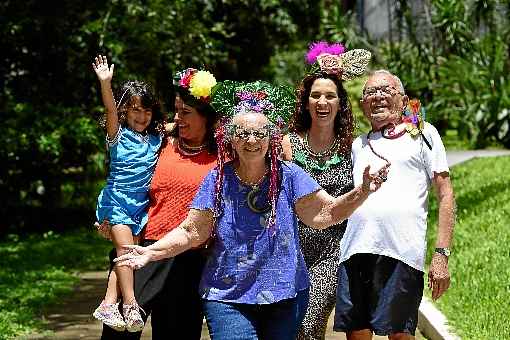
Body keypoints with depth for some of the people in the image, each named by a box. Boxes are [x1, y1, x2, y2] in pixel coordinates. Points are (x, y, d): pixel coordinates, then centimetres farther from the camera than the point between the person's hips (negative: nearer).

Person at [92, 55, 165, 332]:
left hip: (143, 204, 4)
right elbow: (110, 110, -16)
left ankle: (109, 303, -6)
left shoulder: (158, 139, 10)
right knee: (124, 246, -16)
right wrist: (105, 83, -31)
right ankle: (130, 306, -18)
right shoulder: (118, 135, -1)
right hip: (117, 198, -4)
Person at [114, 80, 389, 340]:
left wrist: (361, 192, -16)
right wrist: (152, 252, -13)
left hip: (286, 295, 1)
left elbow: (324, 214, -3)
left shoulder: (288, 176, -3)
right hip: (228, 297, -1)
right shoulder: (218, 180, -3)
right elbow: (191, 232, -1)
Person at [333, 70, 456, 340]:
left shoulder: (423, 134, 12)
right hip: (355, 252, 4)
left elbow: (445, 195, 6)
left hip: (402, 253, -4)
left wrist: (441, 255, -3)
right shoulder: (358, 145, 24)